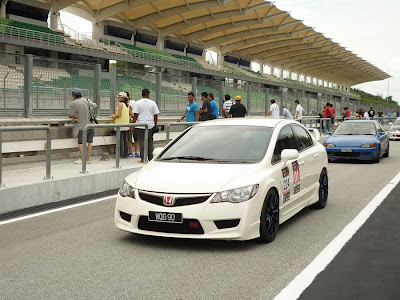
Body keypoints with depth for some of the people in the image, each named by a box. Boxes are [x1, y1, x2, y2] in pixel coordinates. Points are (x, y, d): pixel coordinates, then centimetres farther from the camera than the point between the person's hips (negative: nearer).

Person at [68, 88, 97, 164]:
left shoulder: (73, 104, -12)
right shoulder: (86, 100, 0)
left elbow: (70, 116, -2)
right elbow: (95, 106, 14)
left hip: (83, 126, -5)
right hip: (91, 124, 5)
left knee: (80, 142, 3)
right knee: (89, 142, 7)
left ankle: (82, 159, -7)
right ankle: (88, 159, 8)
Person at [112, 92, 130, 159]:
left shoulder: (120, 104, -11)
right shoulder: (127, 105, 11)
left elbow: (118, 115, -18)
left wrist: (114, 116, 2)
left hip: (120, 124, -7)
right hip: (126, 124, 7)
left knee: (120, 140, -4)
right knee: (125, 140, 8)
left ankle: (121, 154, -4)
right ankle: (125, 154, 11)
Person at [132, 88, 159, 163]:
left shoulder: (138, 103, -2)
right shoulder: (153, 103, 4)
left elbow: (135, 115, -5)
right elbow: (156, 115, 4)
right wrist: (155, 125, 14)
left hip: (141, 125, -2)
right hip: (150, 125, 2)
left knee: (142, 141, 0)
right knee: (150, 141, 11)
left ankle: (143, 159, -1)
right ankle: (151, 158, 13)